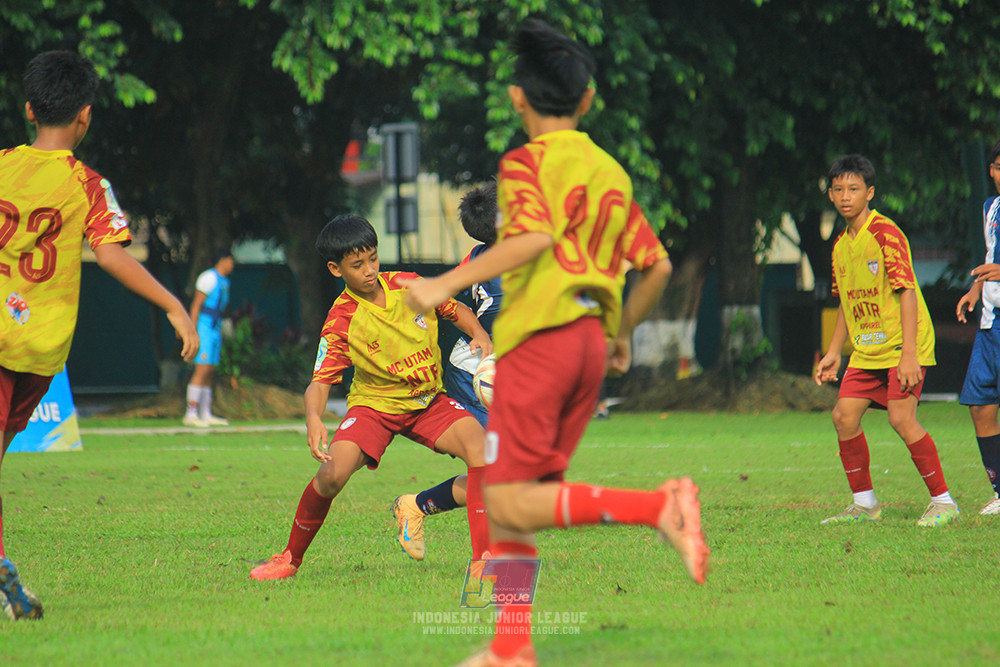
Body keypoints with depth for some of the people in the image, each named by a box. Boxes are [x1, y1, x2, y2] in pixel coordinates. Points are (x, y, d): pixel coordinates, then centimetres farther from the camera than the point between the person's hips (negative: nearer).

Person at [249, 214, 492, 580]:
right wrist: (314, 418, -44)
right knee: (332, 473, -25)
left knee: (480, 449, -24)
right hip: (374, 403, -3)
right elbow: (320, 382, -23)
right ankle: (290, 559, -1)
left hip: (429, 402, 3)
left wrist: (480, 335, -11)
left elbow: (457, 310, 10)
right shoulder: (341, 321, -17)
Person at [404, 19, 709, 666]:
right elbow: (658, 266, 15)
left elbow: (535, 237, -23)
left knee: (510, 505, -10)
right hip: (592, 338, 8)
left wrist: (446, 284, -24)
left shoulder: (528, 162, -4)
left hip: (540, 338, -7)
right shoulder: (612, 172, 16)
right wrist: (623, 334, 31)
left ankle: (661, 506, -25)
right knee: (511, 504, 13)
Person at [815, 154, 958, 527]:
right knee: (844, 416, -1)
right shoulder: (841, 245, 11)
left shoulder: (885, 234, -14)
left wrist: (909, 354, -24)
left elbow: (907, 292, -19)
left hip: (901, 346, -8)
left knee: (901, 419, -17)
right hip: (866, 351, 8)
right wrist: (833, 353, 18)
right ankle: (864, 504, 12)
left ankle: (943, 502, -7)